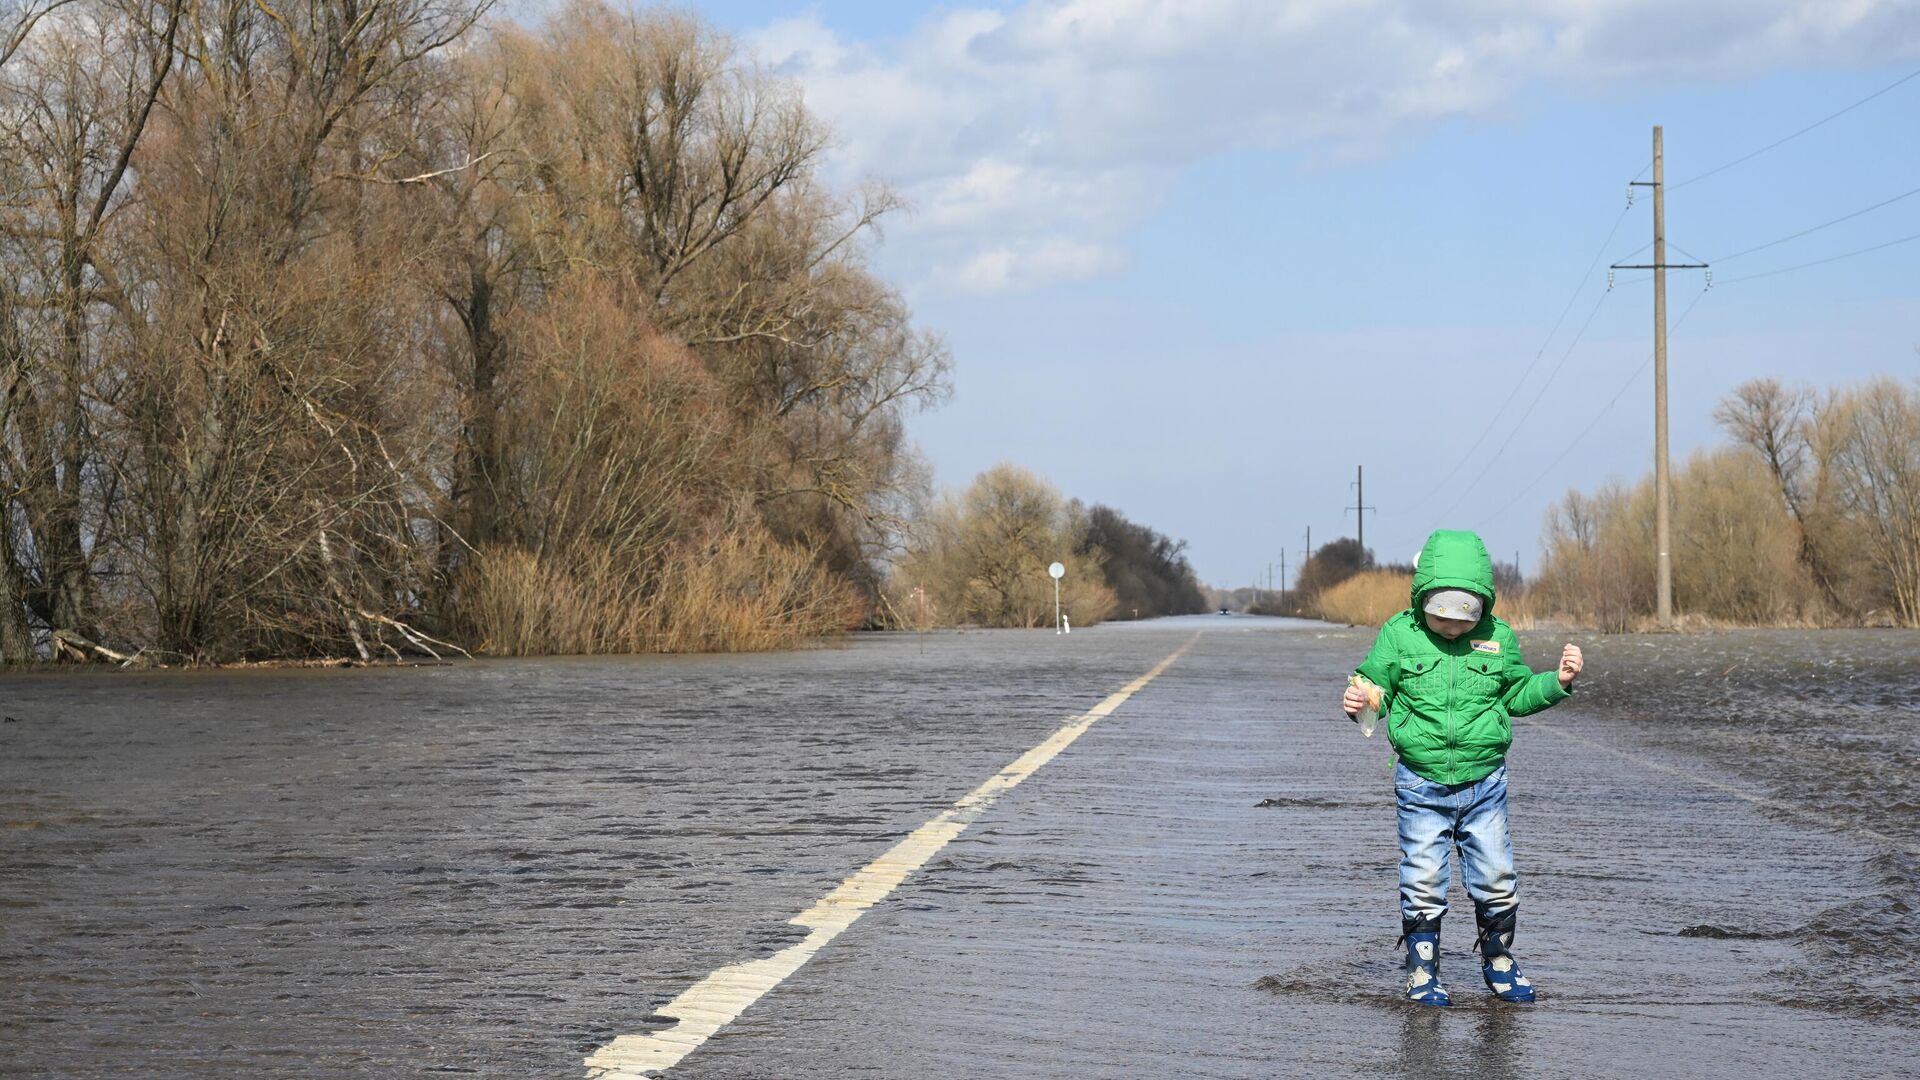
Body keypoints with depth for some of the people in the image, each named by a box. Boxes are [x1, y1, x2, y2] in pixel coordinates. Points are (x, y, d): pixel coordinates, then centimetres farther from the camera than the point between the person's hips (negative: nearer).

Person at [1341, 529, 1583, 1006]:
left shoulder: (1498, 638, 0)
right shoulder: (1399, 635, -5)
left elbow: (1518, 695, 13)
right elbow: (1377, 685, 1)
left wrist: (1557, 681, -2)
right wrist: (1357, 702, -20)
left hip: (1484, 783, 2)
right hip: (1421, 785, -1)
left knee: (1496, 878, 4)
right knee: (1423, 882, 0)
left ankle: (1498, 961, 25)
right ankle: (1422, 971, 15)